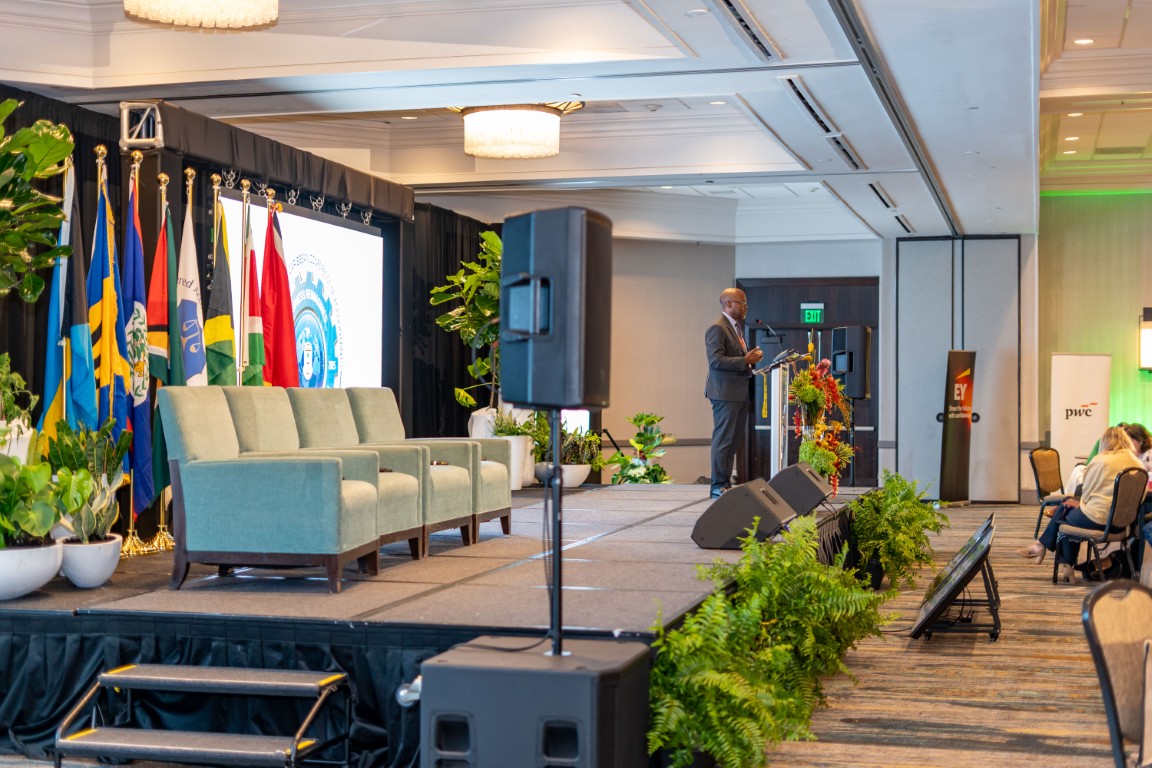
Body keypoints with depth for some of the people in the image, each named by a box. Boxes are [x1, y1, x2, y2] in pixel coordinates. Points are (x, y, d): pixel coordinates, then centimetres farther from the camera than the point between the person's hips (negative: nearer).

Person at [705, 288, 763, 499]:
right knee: (723, 440, -6)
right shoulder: (717, 328, -13)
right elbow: (716, 361, -22)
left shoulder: (737, 326, 17)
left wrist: (751, 358, 8)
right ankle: (718, 485, -1)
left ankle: (726, 483, 17)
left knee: (734, 440, 11)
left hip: (740, 392, 10)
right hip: (726, 392, -10)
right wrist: (745, 360, -22)